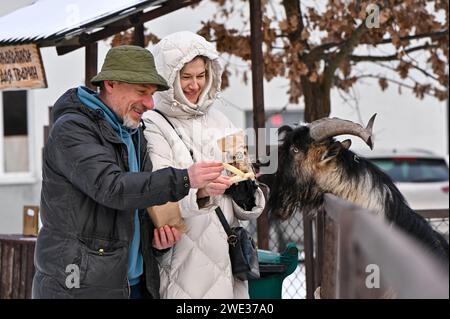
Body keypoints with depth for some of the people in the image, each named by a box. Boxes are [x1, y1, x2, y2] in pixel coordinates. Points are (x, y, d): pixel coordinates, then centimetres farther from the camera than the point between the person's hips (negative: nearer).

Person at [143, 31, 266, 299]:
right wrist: (200, 193, -33)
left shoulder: (220, 121, 13)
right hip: (184, 260, -5)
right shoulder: (153, 126, -4)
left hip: (226, 255, 5)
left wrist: (246, 192, -9)